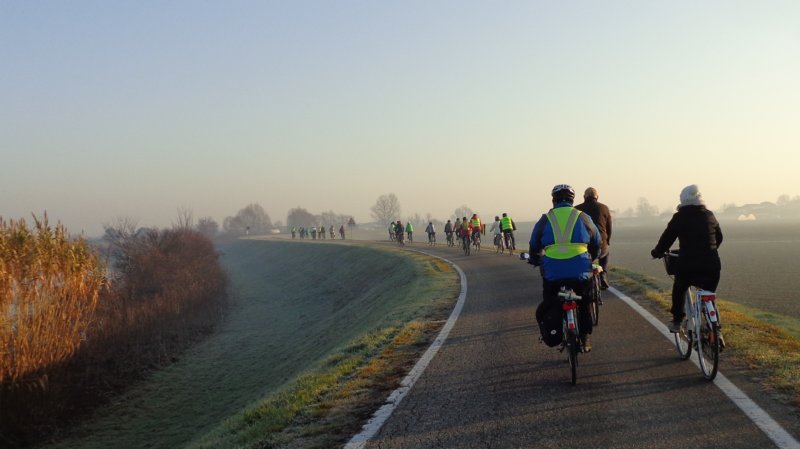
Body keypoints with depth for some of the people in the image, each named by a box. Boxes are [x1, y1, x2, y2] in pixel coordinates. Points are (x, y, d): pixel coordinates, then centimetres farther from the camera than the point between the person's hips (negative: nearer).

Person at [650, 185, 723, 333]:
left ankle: (676, 322, 26)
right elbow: (719, 238, 22)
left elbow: (666, 239, 4)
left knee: (679, 289, 27)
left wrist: (656, 252, 23)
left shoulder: (679, 217, -1)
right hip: (711, 266, 2)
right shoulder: (709, 215, 9)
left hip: (687, 266, -2)